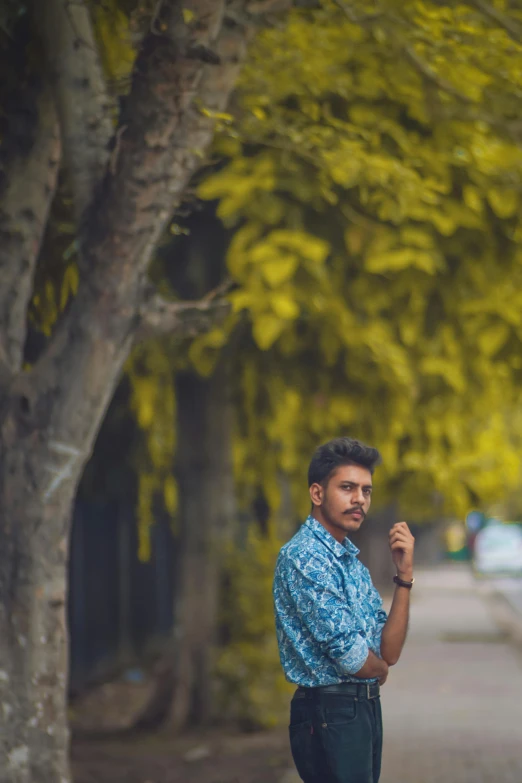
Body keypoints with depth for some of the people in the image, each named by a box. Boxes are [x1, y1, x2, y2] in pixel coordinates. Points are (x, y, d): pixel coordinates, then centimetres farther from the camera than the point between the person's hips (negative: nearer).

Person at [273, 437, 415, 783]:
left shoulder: (354, 562, 14)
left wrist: (405, 575, -2)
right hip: (331, 715, -9)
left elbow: (388, 653, 6)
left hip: (367, 711, 9)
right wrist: (380, 671, 2)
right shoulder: (304, 557, -15)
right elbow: (352, 657, -21)